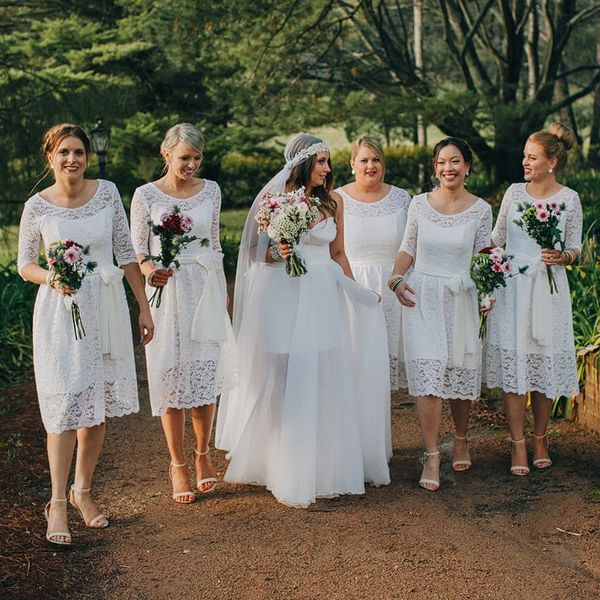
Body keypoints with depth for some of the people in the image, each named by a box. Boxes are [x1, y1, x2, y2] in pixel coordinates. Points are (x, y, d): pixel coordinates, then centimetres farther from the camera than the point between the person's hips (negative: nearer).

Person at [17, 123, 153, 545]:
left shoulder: (107, 193, 0)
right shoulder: (37, 206, -5)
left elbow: (126, 253, 5)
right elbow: (25, 264, 4)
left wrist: (144, 307, 6)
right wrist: (51, 278, -18)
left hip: (106, 308, 3)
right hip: (61, 312, -3)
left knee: (99, 406, 9)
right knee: (66, 406, -7)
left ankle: (83, 490, 24)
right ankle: (57, 503, 1)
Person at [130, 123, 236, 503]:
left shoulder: (211, 191, 7)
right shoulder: (146, 195, -2)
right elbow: (137, 248, 1)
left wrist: (223, 293, 12)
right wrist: (150, 271, -21)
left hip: (207, 289, 2)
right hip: (167, 291, -2)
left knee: (206, 373, 3)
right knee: (172, 375, 1)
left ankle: (203, 455, 23)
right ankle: (178, 464, 13)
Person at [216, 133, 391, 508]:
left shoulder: (333, 201, 8)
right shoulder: (274, 197, -3)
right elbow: (255, 249, 1)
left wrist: (356, 293, 15)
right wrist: (277, 254, -19)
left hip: (323, 298, 4)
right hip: (284, 297, -4)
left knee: (325, 380, 4)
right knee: (286, 382, -2)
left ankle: (326, 465, 18)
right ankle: (288, 470, 10)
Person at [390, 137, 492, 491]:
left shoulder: (480, 210, 0)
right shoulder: (420, 204, 1)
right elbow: (408, 249, 10)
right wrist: (397, 279, -5)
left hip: (460, 299, 1)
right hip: (422, 297, 0)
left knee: (461, 373, 9)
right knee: (428, 375, -9)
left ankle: (462, 441, 34)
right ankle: (432, 456, -4)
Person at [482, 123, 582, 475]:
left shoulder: (569, 199, -1)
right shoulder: (514, 192, 5)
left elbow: (576, 248, 4)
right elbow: (496, 238, 14)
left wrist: (561, 256, -15)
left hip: (548, 288, -1)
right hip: (511, 286, 2)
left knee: (545, 363, 3)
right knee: (513, 364, -2)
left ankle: (540, 439, 21)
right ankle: (518, 446, 6)